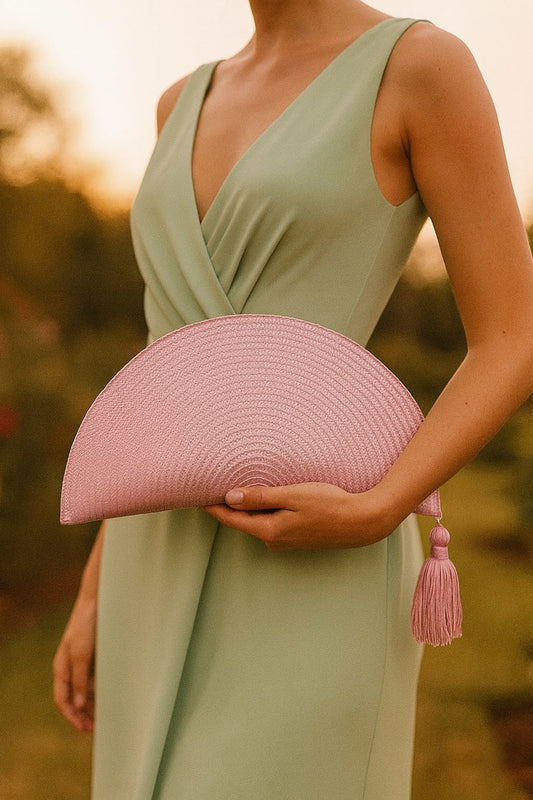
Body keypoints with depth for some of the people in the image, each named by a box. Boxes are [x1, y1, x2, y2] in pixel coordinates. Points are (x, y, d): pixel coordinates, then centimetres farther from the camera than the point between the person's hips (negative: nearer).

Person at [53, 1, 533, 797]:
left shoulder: (429, 65, -4)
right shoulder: (189, 105, 16)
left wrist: (373, 517, -20)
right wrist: (99, 592, 13)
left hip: (315, 580, -7)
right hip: (178, 574, 7)